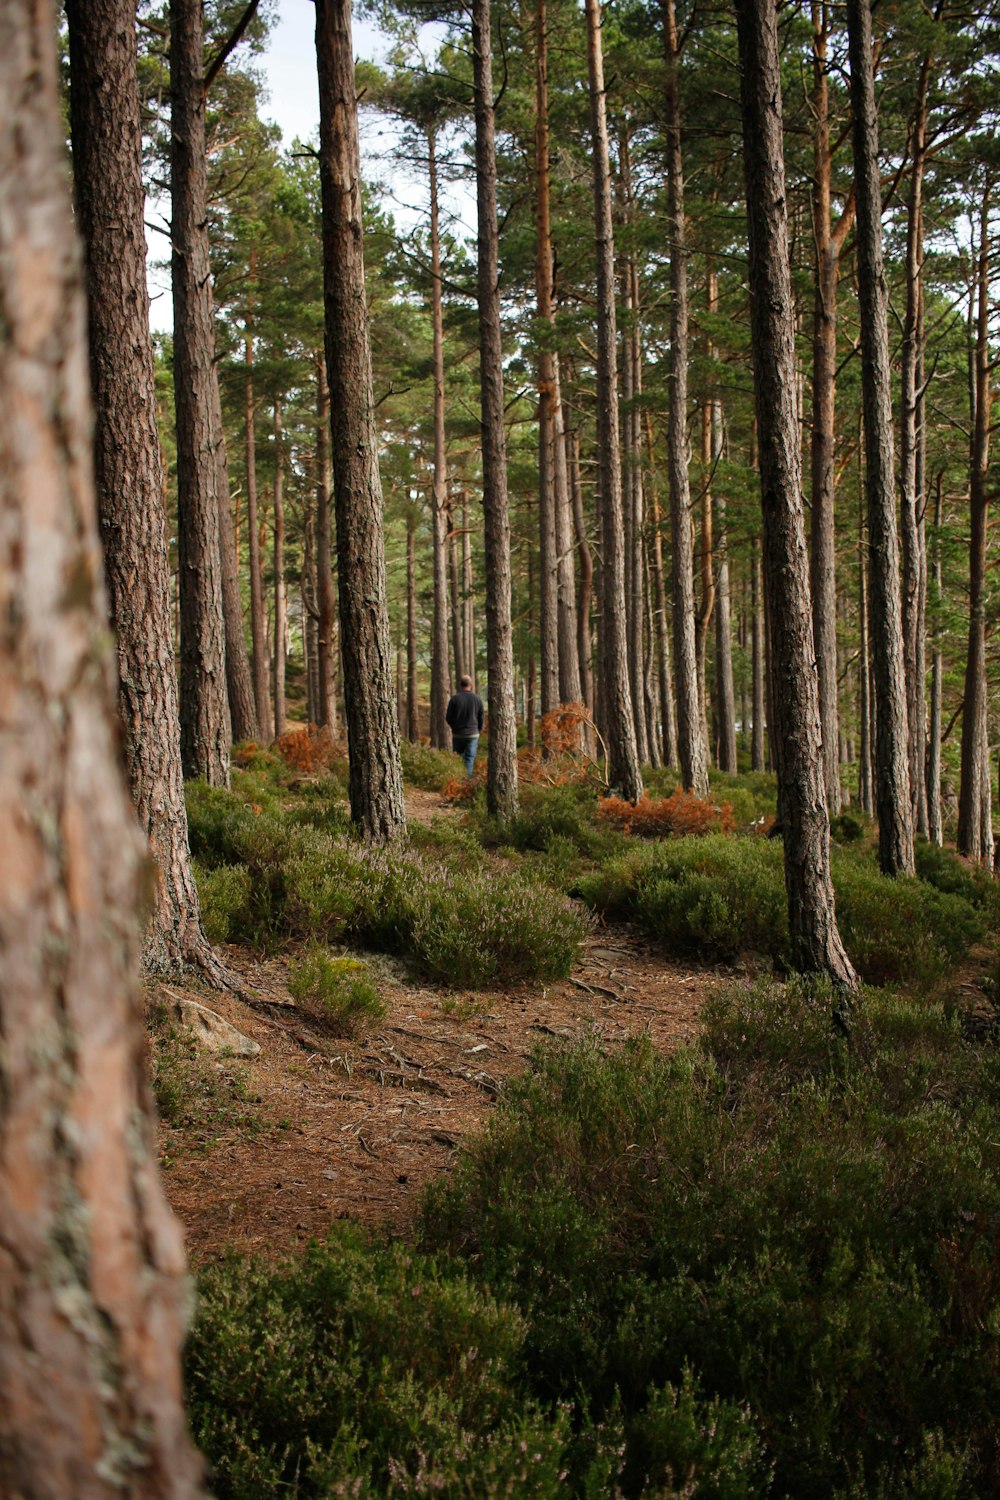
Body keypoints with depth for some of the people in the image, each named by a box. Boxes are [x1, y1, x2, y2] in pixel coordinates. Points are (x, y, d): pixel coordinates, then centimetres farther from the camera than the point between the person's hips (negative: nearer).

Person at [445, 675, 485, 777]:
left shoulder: (454, 698, -7)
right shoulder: (477, 699, -4)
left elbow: (448, 718, -2)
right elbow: (481, 718, 4)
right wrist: (479, 730, 22)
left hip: (457, 734, 0)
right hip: (473, 734, 0)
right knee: (470, 759, 1)